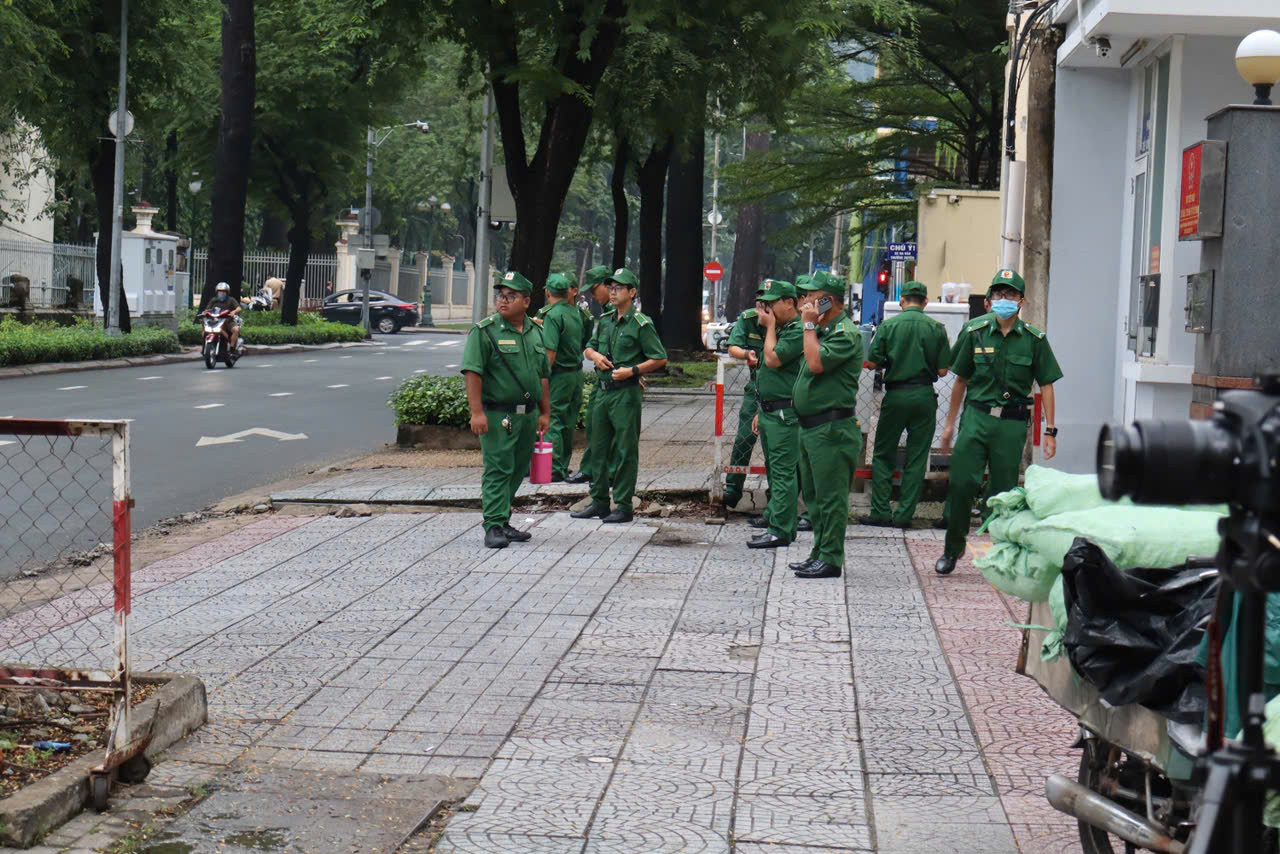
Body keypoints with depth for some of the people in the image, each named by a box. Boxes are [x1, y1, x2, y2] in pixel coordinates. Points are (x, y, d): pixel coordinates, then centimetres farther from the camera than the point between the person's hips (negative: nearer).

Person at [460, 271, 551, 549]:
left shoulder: (536, 331, 12)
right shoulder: (484, 331, -7)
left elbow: (543, 375, 18)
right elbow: (472, 372, -13)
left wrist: (545, 413, 15)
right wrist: (477, 412, -20)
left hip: (528, 415, 6)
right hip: (497, 415, -6)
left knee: (517, 471, 11)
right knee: (498, 470, -7)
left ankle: (502, 522, 22)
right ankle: (494, 526, -4)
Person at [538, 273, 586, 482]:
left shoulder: (552, 315, -14)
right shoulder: (575, 313, 9)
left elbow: (550, 353, -19)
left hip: (559, 375, -8)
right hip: (576, 373, 8)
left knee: (552, 421, -5)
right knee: (568, 423, 13)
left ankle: (555, 469, -7)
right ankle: (564, 466, 20)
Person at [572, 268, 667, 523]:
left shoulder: (641, 324, -8)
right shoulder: (604, 321, 13)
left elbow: (660, 359, -9)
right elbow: (589, 348, 25)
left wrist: (631, 371, -17)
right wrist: (595, 355, 2)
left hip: (626, 392, -7)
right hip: (602, 391, 7)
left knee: (625, 451, -3)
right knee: (599, 449, 12)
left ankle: (623, 507, 1)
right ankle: (599, 502, 21)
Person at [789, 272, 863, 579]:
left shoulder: (846, 334, -13)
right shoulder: (823, 331, 17)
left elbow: (816, 364, -25)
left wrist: (810, 326, -16)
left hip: (832, 429, -11)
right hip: (811, 427, 11)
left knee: (830, 497, -6)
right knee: (817, 496, 16)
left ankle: (831, 559, -3)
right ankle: (819, 554, 23)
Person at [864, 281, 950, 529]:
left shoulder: (888, 325, -3)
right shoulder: (936, 328, -1)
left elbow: (872, 364, -2)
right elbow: (942, 370, -1)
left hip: (895, 394, -1)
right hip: (924, 396, 1)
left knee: (883, 455, 9)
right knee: (916, 459, 7)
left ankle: (880, 513, 4)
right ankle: (904, 515, 6)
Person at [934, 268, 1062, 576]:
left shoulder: (1034, 339, 2)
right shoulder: (974, 333, 4)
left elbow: (1046, 386, 6)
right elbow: (961, 380, 13)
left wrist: (1050, 430, 1)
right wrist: (950, 423, 15)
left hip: (1012, 423, -1)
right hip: (976, 416, 1)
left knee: (1003, 492, 2)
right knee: (961, 483, -8)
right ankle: (952, 549, 8)